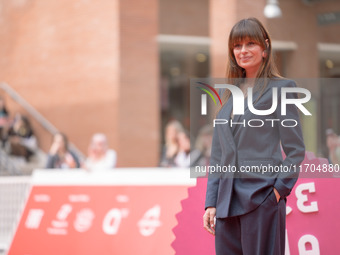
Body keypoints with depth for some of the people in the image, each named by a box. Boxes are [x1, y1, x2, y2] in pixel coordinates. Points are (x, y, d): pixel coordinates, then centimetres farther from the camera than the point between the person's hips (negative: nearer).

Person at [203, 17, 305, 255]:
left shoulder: (281, 88, -1)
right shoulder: (228, 93, 16)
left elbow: (295, 150, -2)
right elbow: (217, 154, 16)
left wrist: (279, 189, -11)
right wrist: (211, 202, 10)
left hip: (262, 200, -6)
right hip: (228, 203, 6)